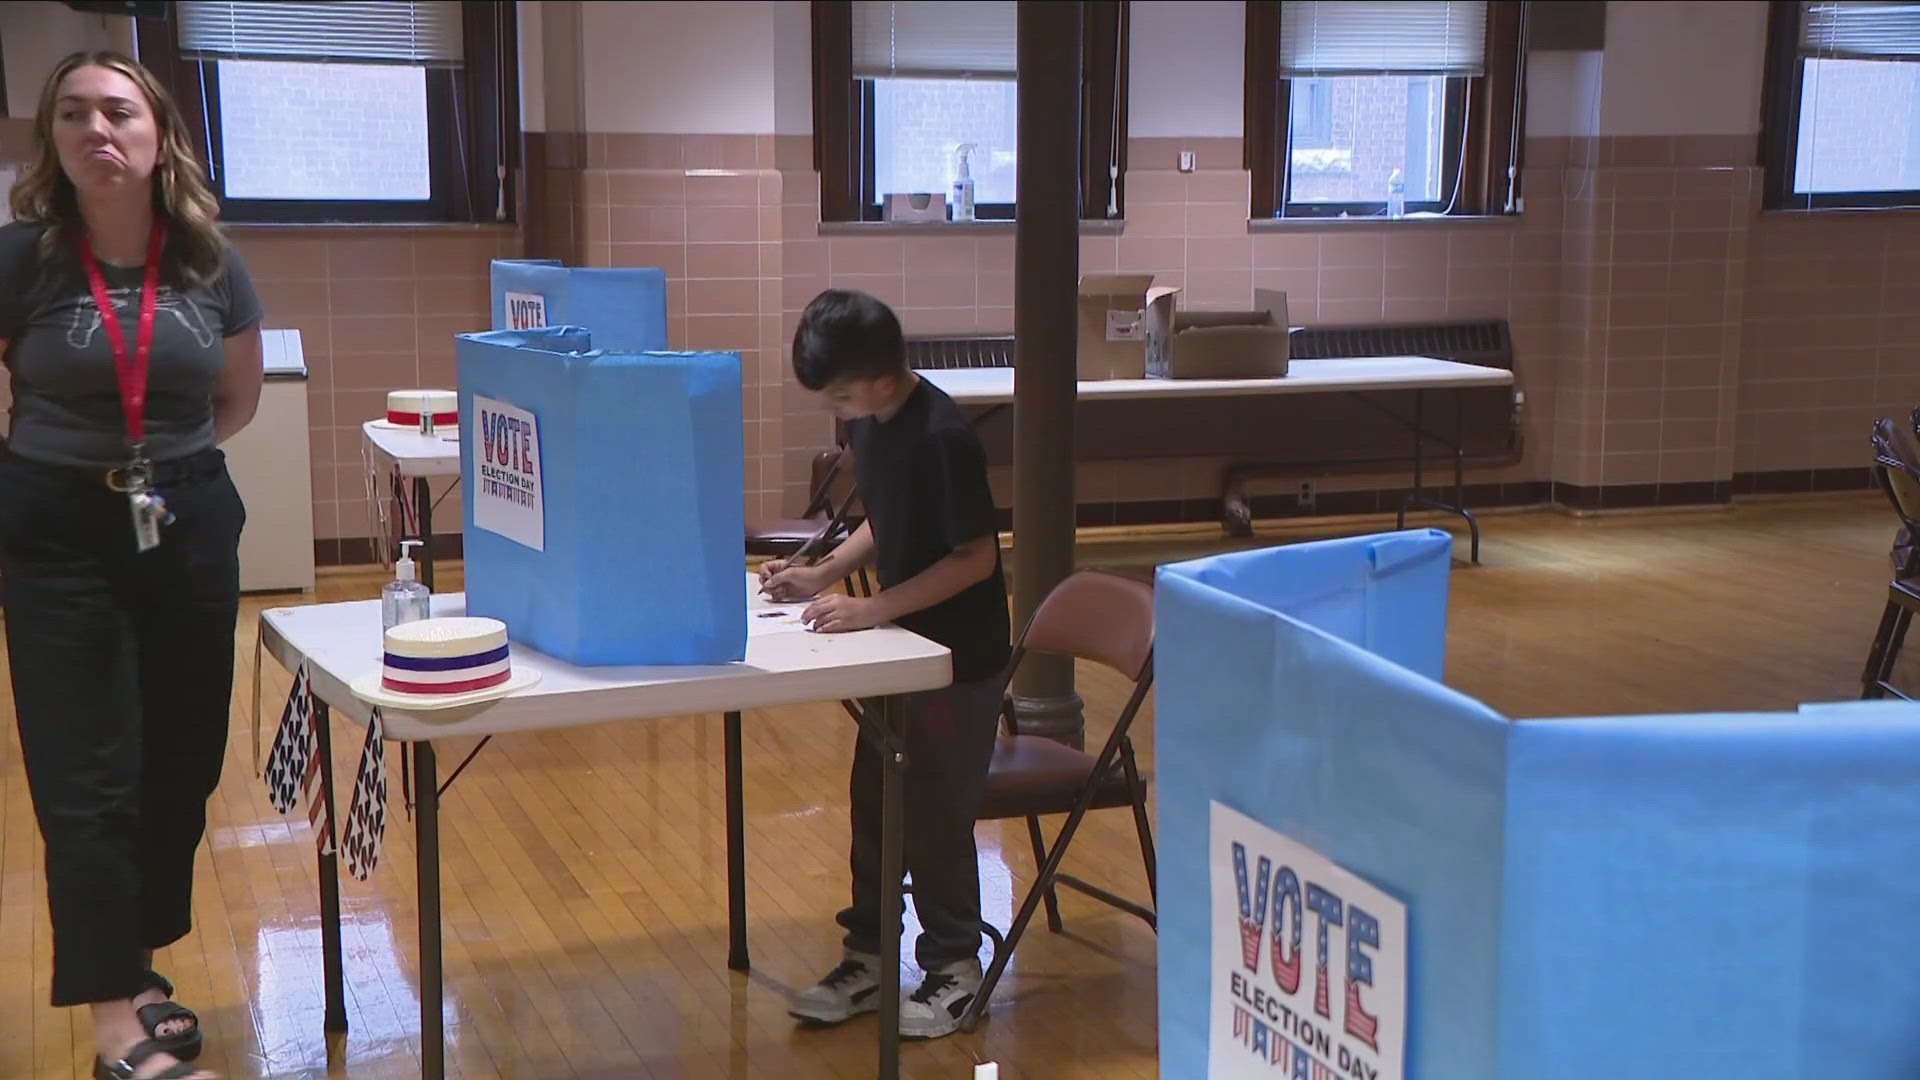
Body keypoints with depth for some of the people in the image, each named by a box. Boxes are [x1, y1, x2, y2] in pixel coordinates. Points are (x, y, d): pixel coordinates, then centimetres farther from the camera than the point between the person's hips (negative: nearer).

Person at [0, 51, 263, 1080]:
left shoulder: (210, 266, -1)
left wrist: (161, 457, 7)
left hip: (189, 525, 3)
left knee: (181, 762, 9)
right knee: (87, 779, -3)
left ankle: (133, 962, 27)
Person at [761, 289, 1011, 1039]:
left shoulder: (941, 438, -23)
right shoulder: (869, 426, 3)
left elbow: (975, 557, -22)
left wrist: (876, 609, -25)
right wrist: (824, 574, 1)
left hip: (959, 658, -8)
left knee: (936, 815, 2)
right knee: (873, 802, 14)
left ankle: (953, 967, 19)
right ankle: (868, 956, 28)